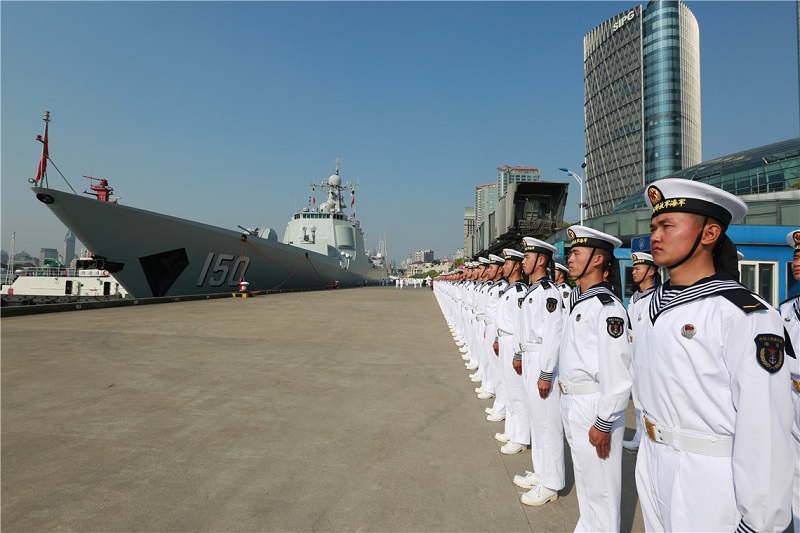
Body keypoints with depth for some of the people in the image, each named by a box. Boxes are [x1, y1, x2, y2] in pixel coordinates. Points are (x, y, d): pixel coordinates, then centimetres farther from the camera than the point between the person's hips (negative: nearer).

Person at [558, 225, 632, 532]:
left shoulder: (608, 307, -20)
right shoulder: (579, 301, 9)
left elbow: (617, 373, -23)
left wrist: (603, 423, -19)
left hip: (594, 407, -9)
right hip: (571, 402, 9)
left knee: (600, 487, 7)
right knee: (584, 479, 24)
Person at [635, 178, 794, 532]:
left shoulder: (745, 315, -19)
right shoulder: (657, 306, 4)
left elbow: (764, 433, -20)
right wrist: (651, 455, 16)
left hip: (709, 482, -7)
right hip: (651, 467, 7)